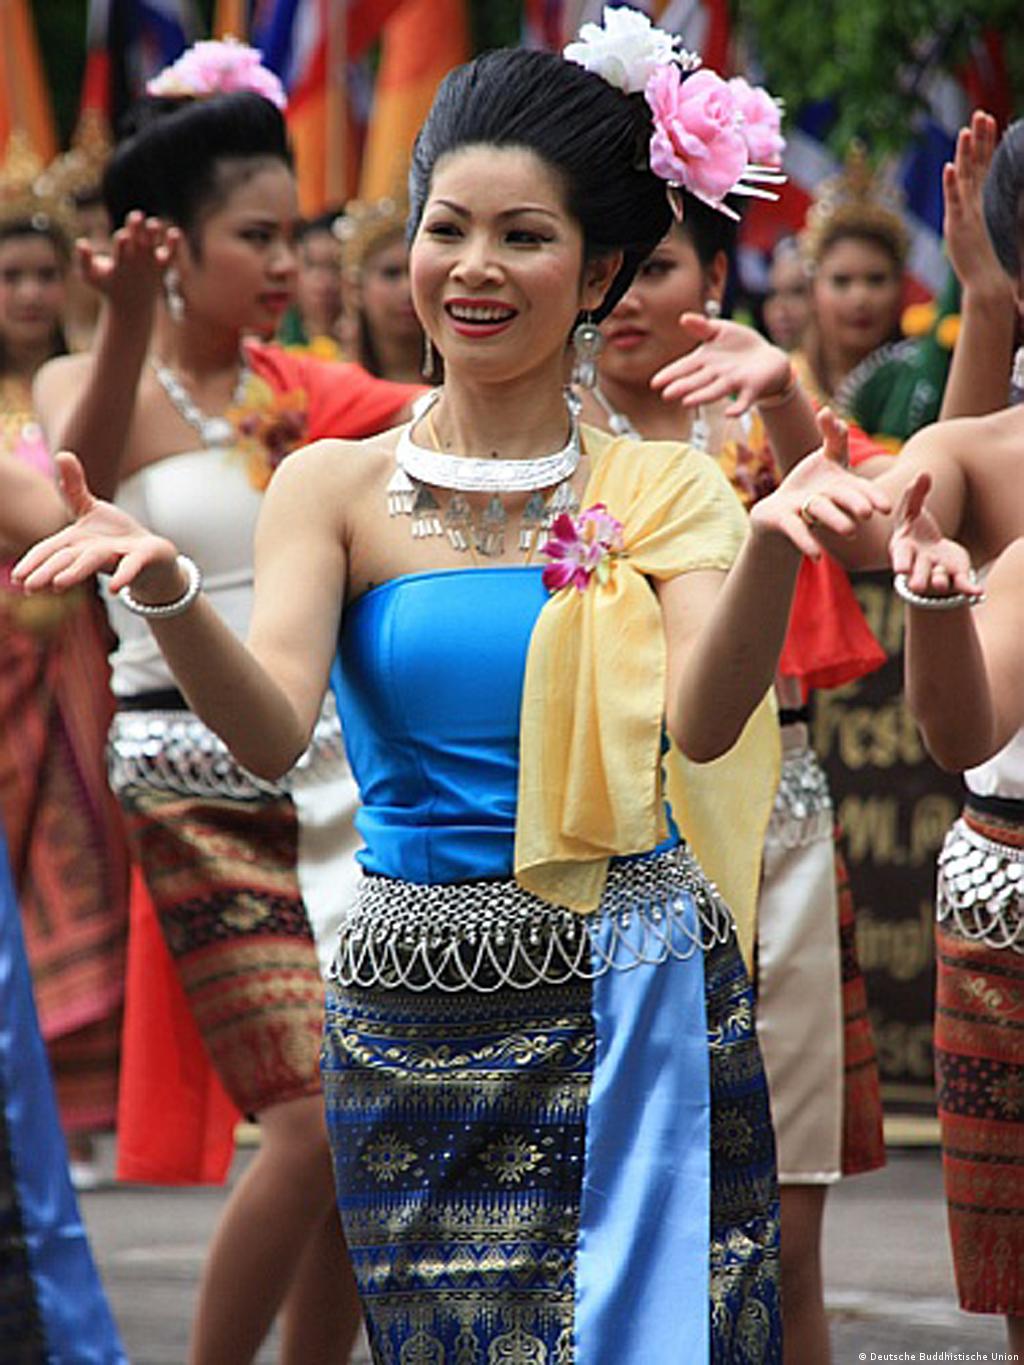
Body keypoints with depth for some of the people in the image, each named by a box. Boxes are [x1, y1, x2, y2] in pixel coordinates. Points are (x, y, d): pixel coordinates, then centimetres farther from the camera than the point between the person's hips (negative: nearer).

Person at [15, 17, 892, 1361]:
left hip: (639, 1003, 0)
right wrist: (166, 590, -32)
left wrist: (775, 545, -33)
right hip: (416, 1019, 0)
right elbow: (272, 731, -13)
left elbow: (704, 724, -15)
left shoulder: (663, 486, 1)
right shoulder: (337, 486, 2)